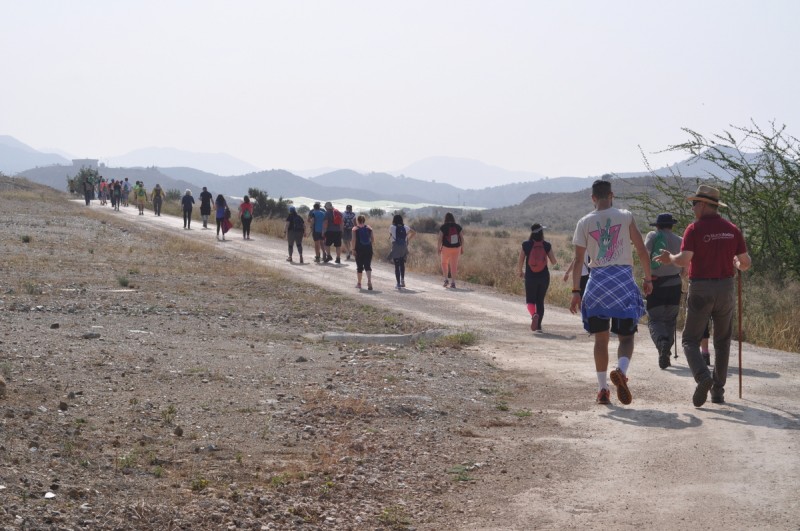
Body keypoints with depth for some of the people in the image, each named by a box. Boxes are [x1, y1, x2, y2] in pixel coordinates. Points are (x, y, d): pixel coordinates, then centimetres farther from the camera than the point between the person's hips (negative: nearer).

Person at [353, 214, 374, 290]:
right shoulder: (369, 228, 4)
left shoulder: (354, 229, -2)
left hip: (359, 249, -2)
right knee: (368, 266, 1)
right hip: (368, 249, 2)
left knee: (359, 266, 8)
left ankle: (359, 283, 17)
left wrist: (353, 249, -8)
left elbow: (354, 240, -10)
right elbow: (373, 240, 3)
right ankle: (369, 281, -19)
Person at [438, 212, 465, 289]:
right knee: (454, 265, 6)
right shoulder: (458, 227, 0)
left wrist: (439, 249, -3)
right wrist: (462, 249, 7)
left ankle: (446, 279, 10)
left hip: (446, 248, -2)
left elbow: (440, 239, -10)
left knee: (444, 263, 20)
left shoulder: (443, 227, -7)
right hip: (456, 248, 2)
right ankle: (453, 283, 0)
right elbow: (462, 238, 0)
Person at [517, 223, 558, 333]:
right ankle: (538, 325, 12)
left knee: (530, 300, 9)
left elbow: (520, 262, -3)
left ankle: (534, 315, -22)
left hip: (530, 277, -1)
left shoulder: (526, 245, -7)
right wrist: (556, 262, 25)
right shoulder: (547, 245, -5)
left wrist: (521, 272, 16)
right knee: (540, 301, 14)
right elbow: (553, 261, 0)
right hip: (544, 277, 1)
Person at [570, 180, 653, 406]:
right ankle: (621, 370, -25)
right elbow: (641, 250, 1)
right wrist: (648, 279, 12)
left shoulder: (584, 222, 4)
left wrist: (576, 291, 3)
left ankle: (602, 389, 8)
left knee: (600, 338, 10)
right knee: (626, 336, 5)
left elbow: (578, 260, 0)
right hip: (623, 279, -1)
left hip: (597, 281, 1)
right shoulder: (625, 217, 1)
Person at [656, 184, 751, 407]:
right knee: (722, 342, 16)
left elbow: (684, 259, -20)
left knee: (690, 341, 6)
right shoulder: (732, 230, 4)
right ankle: (718, 391, 14)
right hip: (725, 289, 4)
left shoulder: (694, 228, -9)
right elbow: (746, 263, 4)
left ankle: (703, 377, -21)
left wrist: (670, 258, 1)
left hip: (700, 291, -4)